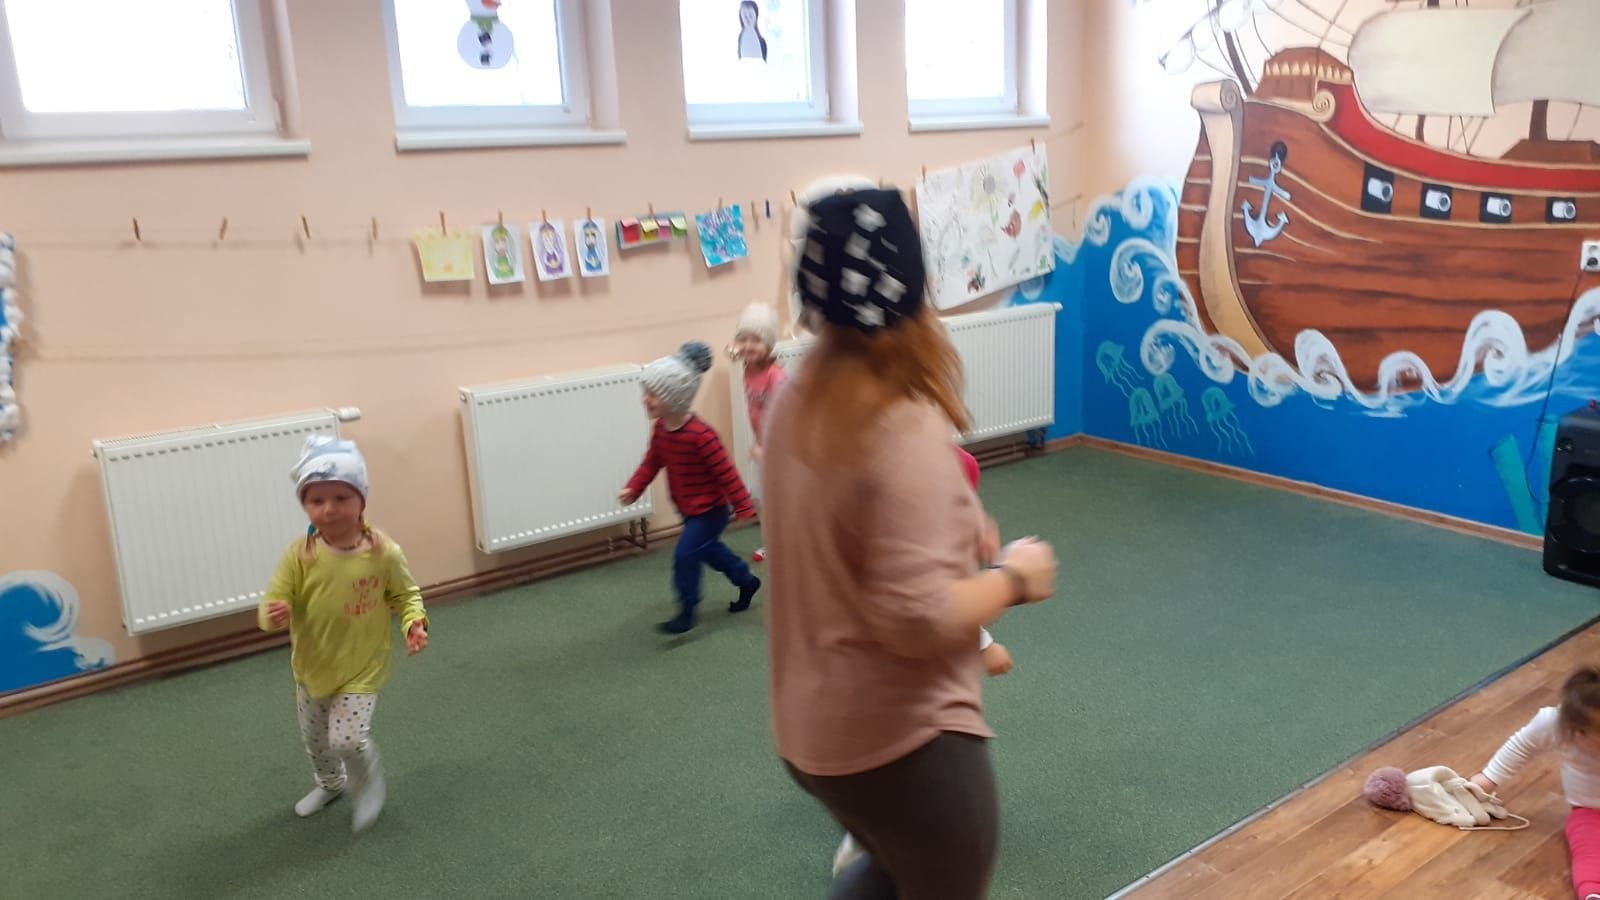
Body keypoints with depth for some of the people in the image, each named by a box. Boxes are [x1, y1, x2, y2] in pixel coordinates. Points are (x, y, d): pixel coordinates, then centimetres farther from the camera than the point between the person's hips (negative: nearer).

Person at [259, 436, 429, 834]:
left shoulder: (383, 552, -20)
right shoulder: (299, 555, -18)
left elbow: (406, 595, -4)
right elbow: (273, 602, -15)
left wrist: (414, 623, -23)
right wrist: (274, 615, -39)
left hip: (361, 669, -3)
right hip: (312, 668, 4)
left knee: (347, 739, -14)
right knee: (314, 738, 23)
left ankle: (370, 785, 20)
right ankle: (330, 783, 55)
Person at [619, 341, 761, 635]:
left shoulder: (701, 435, -29)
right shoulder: (660, 429, -4)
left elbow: (726, 472, -24)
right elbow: (651, 462, 4)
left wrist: (744, 507, -20)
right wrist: (633, 489, -10)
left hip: (710, 509, -9)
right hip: (689, 509, 9)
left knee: (685, 555, -11)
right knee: (708, 549, 23)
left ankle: (687, 612, 5)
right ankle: (747, 581, 45)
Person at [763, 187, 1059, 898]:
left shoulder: (796, 407, -1)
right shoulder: (908, 431, -26)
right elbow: (918, 619, -29)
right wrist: (1013, 577, -13)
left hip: (812, 728, 8)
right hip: (901, 740, -8)